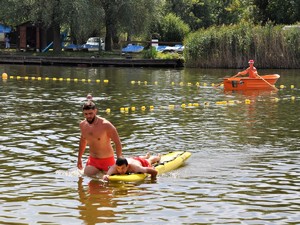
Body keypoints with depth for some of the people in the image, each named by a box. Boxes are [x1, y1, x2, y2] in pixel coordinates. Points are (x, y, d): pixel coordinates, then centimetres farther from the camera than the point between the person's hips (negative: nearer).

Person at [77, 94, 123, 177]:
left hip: (107, 160, -4)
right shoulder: (82, 125, -1)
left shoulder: (106, 125, -19)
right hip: (92, 161, 4)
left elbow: (118, 143, -14)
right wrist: (79, 158, 22)